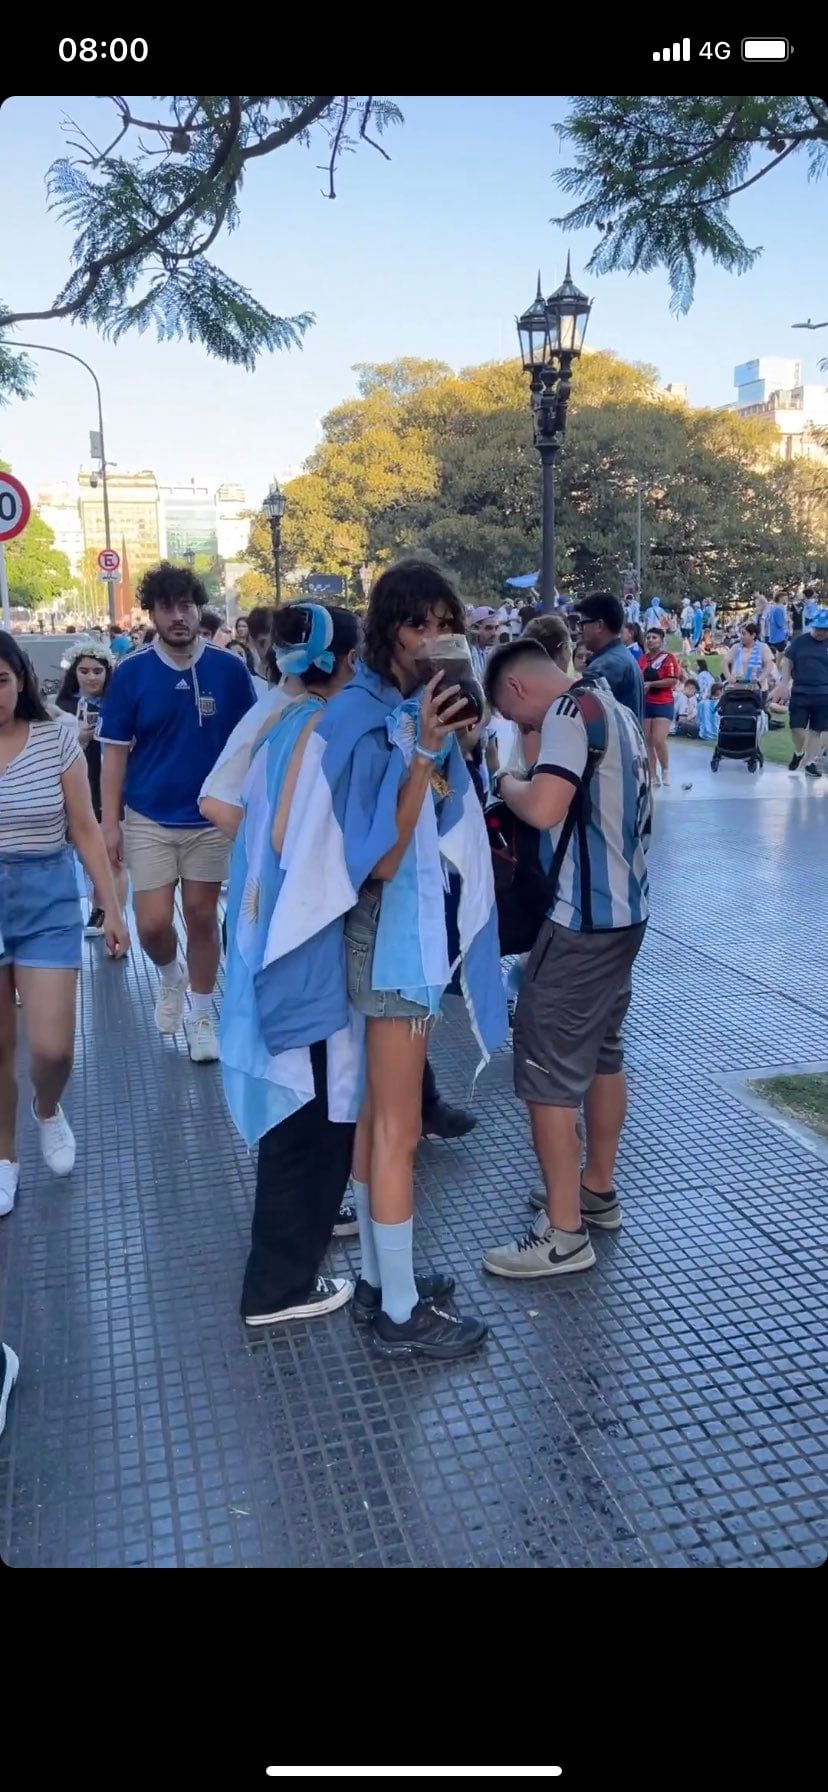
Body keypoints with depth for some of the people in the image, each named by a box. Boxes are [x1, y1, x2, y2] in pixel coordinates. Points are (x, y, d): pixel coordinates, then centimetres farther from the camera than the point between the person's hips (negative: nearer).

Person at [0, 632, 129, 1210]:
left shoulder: (57, 739, -4)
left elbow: (85, 830, 1)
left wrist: (112, 908, 1)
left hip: (47, 900, -1)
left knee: (52, 1047, -4)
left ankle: (49, 1111, 32)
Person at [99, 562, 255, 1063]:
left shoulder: (229, 669, -6)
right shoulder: (132, 673, -5)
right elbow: (116, 752, -2)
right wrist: (111, 824, -6)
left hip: (211, 819, 0)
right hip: (148, 820, 0)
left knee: (203, 918, 10)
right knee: (153, 925, -2)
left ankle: (203, 1016, 26)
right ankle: (171, 977, 31)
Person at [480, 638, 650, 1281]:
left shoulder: (569, 711, -15)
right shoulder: (614, 709, 14)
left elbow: (544, 808, -28)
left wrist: (506, 783, -8)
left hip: (585, 918, -10)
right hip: (625, 908, 10)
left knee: (547, 1069, -2)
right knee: (602, 1052, 20)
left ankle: (564, 1234, 5)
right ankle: (598, 1190, 34)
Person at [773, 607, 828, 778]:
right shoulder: (799, 641, 0)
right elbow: (787, 663, 2)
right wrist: (784, 686, -5)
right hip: (800, 693, 0)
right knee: (796, 727, -1)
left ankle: (811, 761, 19)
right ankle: (799, 752, 28)